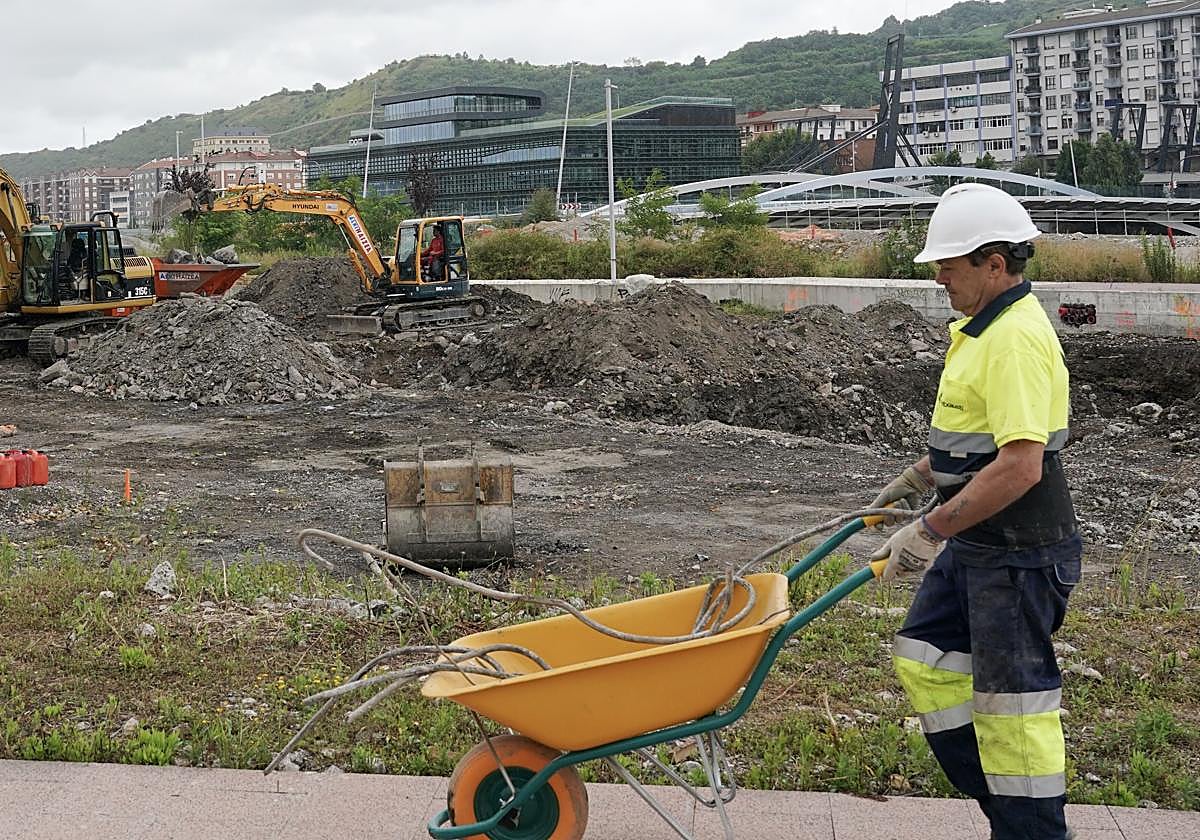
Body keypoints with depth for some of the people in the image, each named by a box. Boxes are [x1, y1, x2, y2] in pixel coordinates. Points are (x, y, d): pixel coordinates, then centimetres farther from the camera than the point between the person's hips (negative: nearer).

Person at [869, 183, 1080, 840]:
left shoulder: (1017, 338, -23)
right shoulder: (985, 324, 10)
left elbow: (1020, 466, -30)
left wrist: (931, 530, -26)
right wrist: (919, 477, 23)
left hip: (1020, 553, -11)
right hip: (975, 543, 11)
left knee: (1012, 695, 0)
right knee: (922, 661, 16)